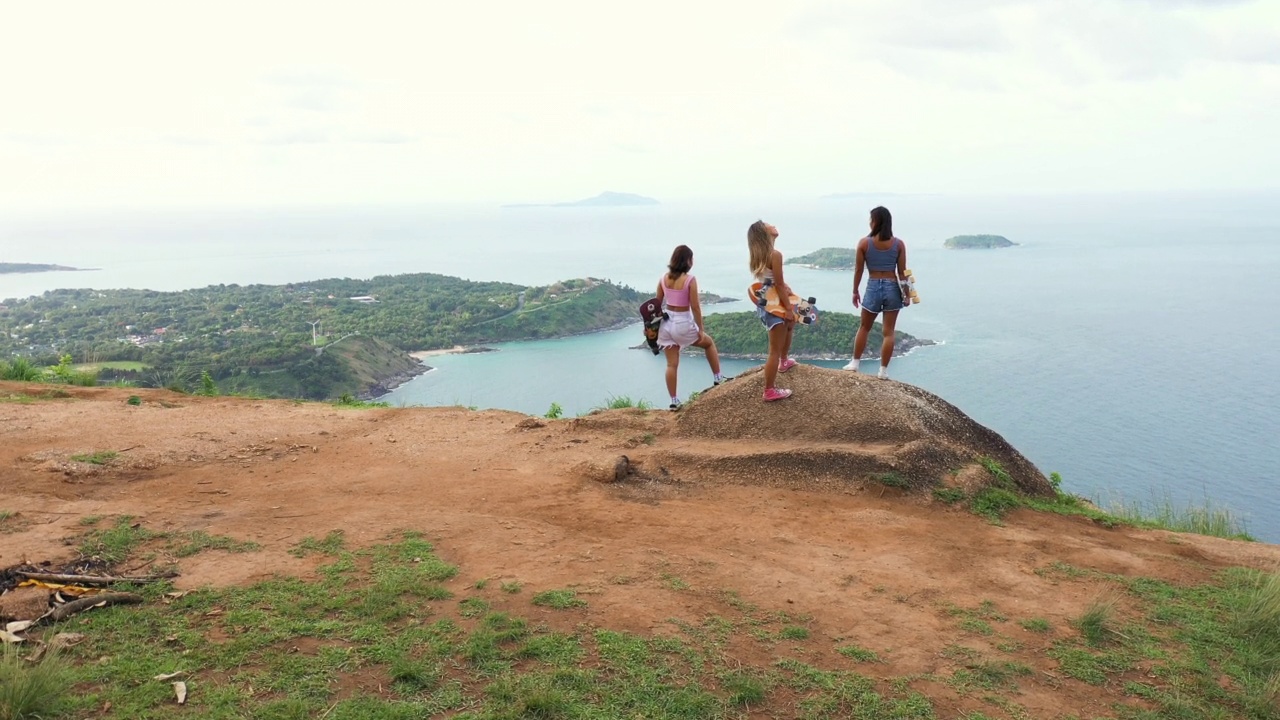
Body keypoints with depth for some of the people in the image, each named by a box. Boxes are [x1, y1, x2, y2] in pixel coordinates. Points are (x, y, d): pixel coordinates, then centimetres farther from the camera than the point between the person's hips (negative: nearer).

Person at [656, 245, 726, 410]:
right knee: (709, 343, 24)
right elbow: (695, 307, -13)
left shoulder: (663, 279, 1)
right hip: (683, 324, -4)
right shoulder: (690, 280, -14)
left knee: (671, 364, 9)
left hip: (667, 323, 4)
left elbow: (657, 304, 7)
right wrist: (700, 330, -5)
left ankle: (674, 401, 10)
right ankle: (717, 378, 30)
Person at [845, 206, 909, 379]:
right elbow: (902, 272, -1)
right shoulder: (899, 244, -2)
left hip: (873, 287, 0)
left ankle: (854, 363, 21)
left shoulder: (864, 243, -5)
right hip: (892, 288, 0)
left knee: (864, 327, 18)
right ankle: (883, 370, 7)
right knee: (889, 332, 5)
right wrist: (906, 294, 7)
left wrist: (855, 291, 10)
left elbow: (858, 270, -1)